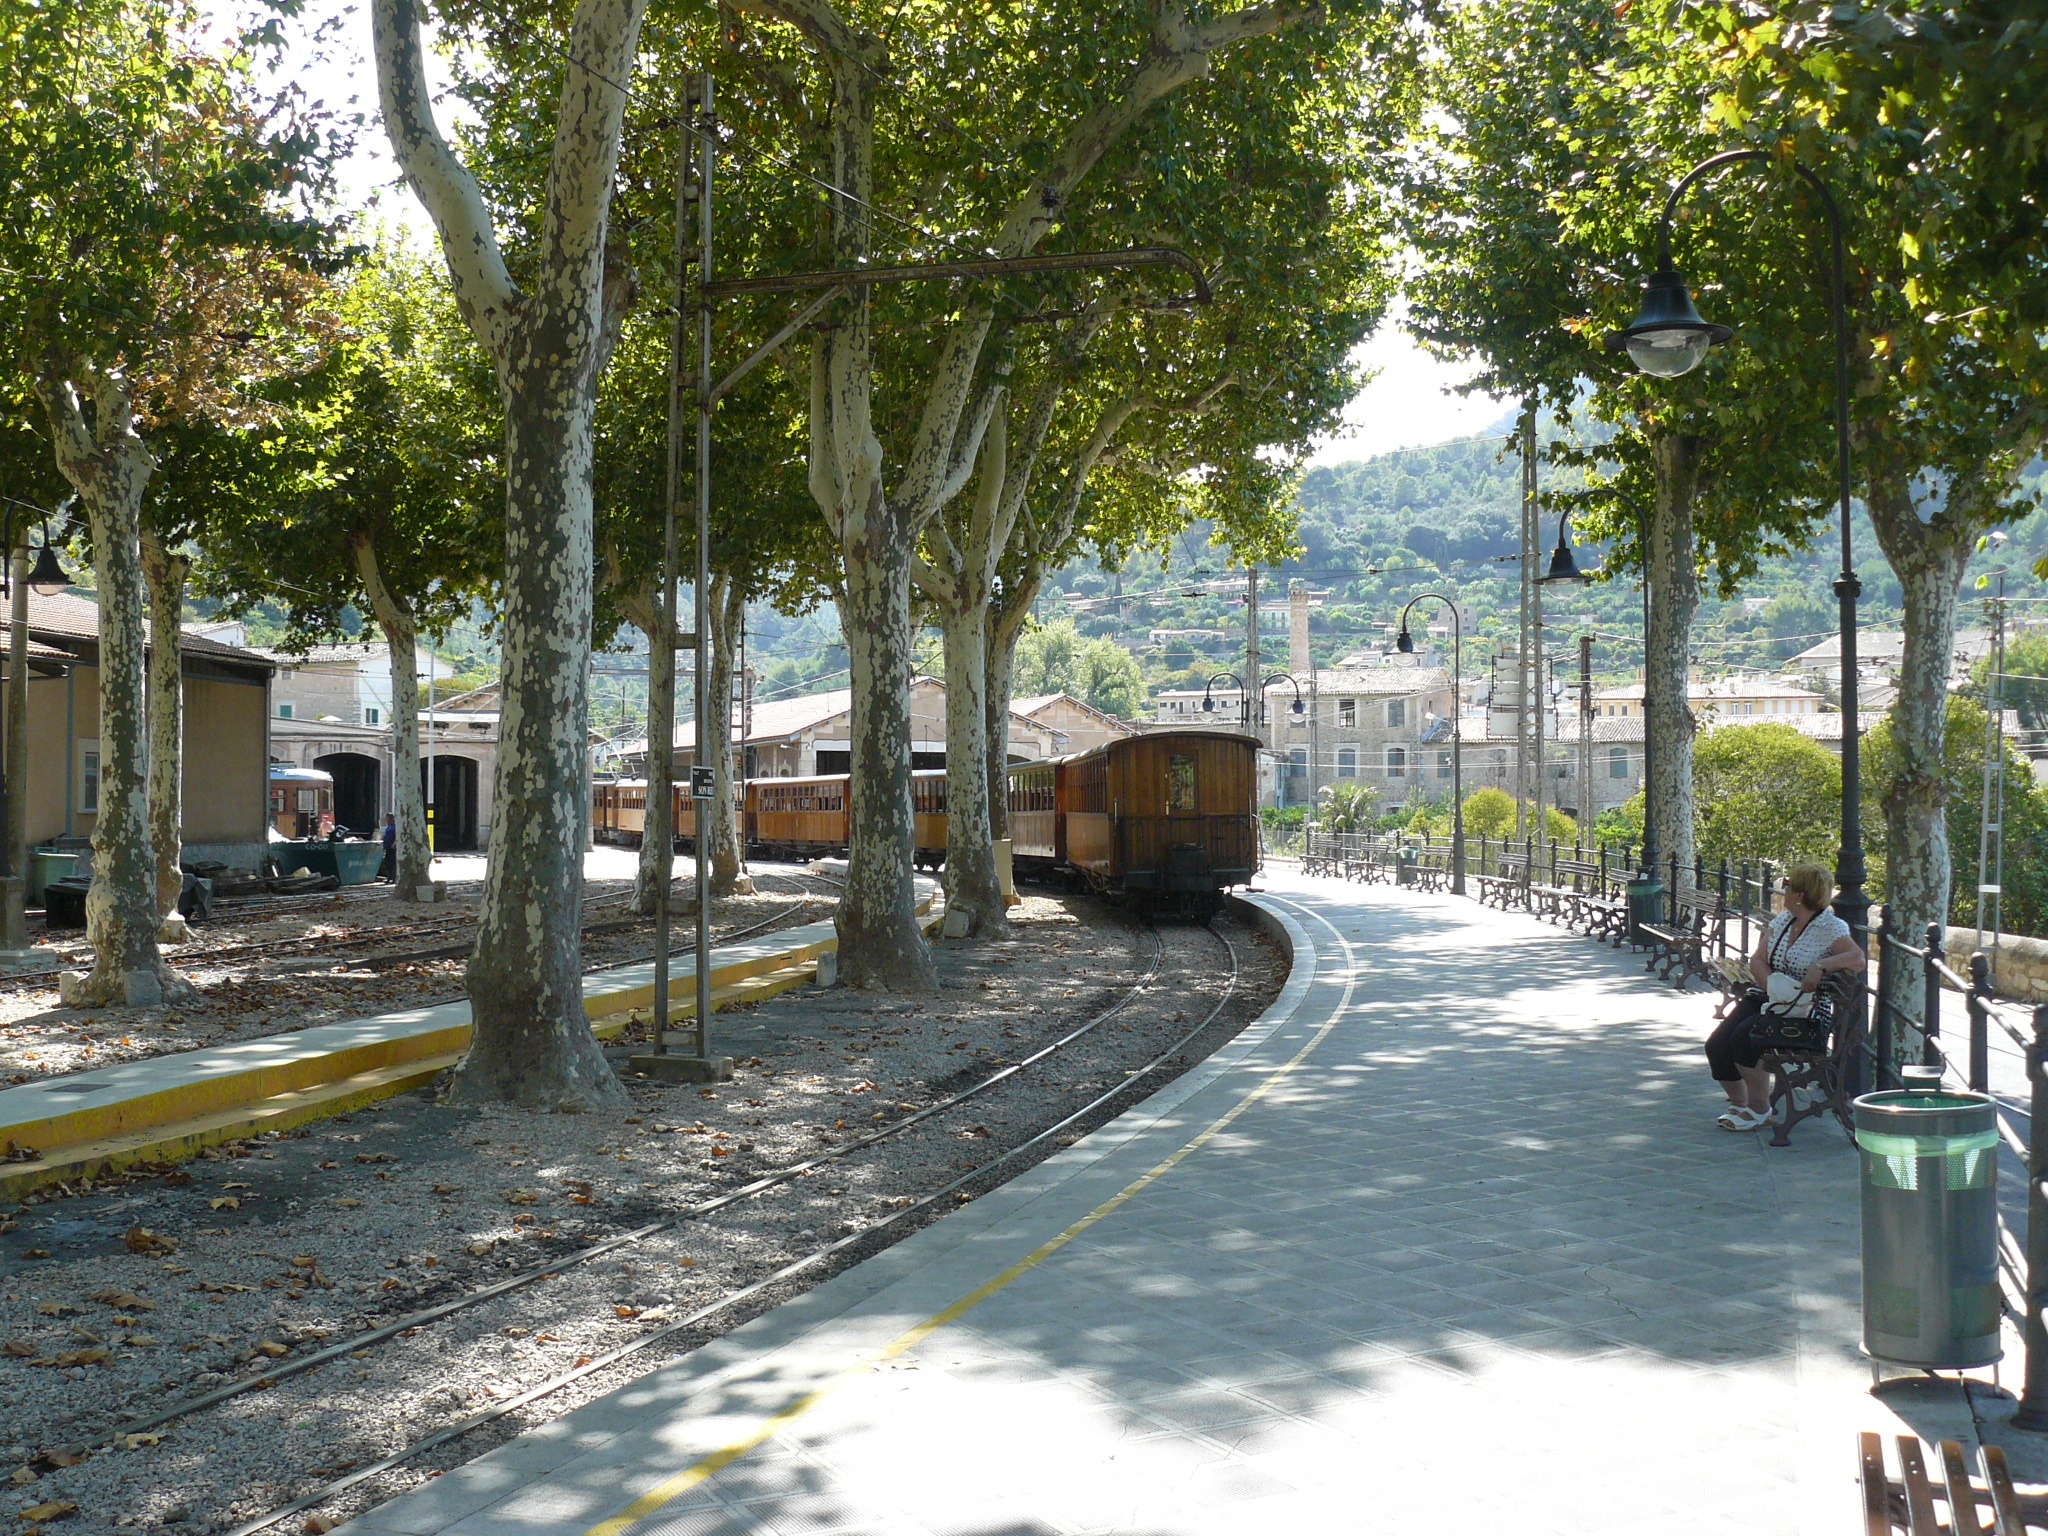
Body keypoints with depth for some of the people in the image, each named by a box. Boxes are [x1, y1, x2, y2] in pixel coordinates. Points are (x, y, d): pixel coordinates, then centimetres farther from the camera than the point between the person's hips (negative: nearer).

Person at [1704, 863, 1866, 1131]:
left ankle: (1759, 1109, -12)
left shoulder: (1831, 928, -7)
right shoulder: (1782, 920, 14)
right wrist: (1771, 983, -12)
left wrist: (1822, 966, -36)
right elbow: (1757, 960, 7)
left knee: (1744, 1036, -30)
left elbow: (1857, 959, -22)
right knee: (1716, 1045, -13)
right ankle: (1738, 1102, 10)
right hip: (1765, 996, 7)